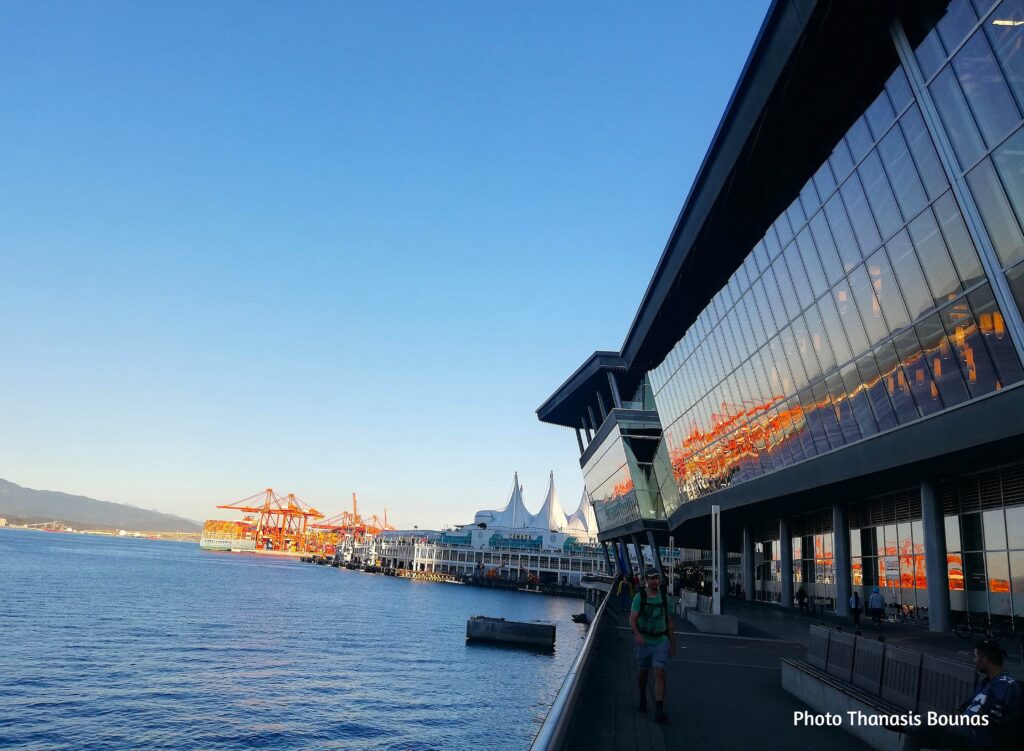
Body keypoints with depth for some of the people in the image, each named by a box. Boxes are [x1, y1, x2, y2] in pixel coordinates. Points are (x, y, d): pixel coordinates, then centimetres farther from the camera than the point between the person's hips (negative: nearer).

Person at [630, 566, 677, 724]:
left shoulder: (664, 597, 3)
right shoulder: (640, 597, -5)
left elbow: (669, 622, 10)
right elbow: (632, 619, -10)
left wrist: (673, 644, 10)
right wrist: (637, 634, -28)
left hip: (661, 640, 0)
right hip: (644, 640, 0)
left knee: (660, 672, -13)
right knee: (642, 672, 13)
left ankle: (659, 711, -15)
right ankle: (642, 699, 39)